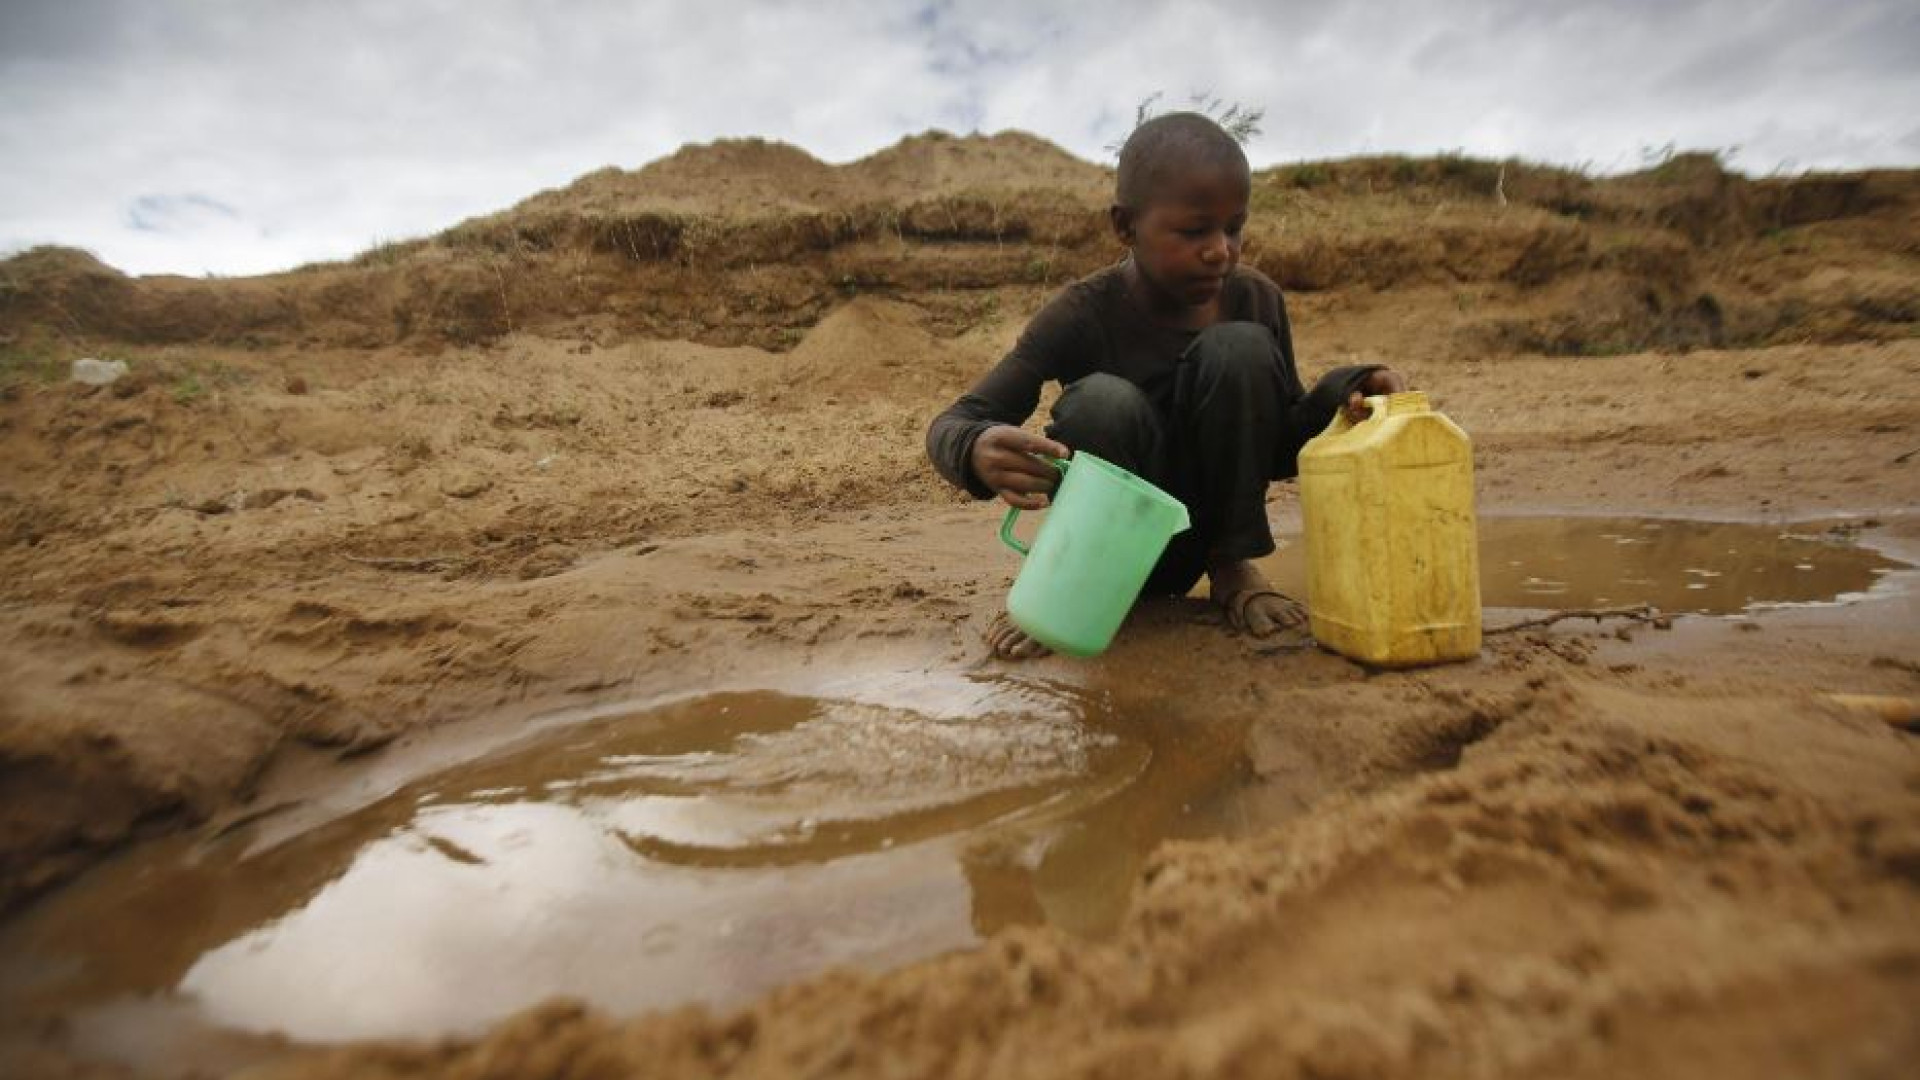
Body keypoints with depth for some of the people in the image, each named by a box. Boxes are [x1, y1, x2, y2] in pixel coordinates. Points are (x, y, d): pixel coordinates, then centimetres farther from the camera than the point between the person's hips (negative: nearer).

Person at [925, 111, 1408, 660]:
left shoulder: (1257, 300, -6)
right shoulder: (1084, 314, -16)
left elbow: (1280, 452, 1)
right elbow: (949, 426, -19)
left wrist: (1342, 392, -20)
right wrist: (978, 452, -44)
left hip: (1203, 531, 3)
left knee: (1240, 348, -20)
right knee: (1104, 401, -32)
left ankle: (1231, 565, -5)